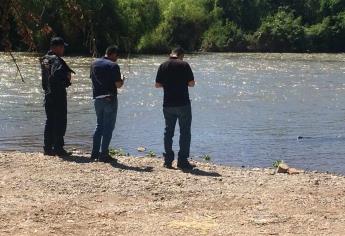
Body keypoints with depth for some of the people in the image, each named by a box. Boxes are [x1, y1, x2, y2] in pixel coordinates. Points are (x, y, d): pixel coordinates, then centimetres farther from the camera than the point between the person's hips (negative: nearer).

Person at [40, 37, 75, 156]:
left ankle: (48, 148, 15)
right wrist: (66, 80, -13)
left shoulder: (44, 60, 13)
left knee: (50, 121, 13)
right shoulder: (56, 60, -16)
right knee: (60, 122, -2)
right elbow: (56, 75, -29)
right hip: (58, 95, -9)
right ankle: (58, 148, -2)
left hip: (48, 94, 9)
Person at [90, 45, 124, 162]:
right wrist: (122, 81, 7)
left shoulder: (94, 63, 8)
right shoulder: (113, 66, -12)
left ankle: (95, 153, 17)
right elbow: (118, 85, -14)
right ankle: (103, 154, 0)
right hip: (110, 99, -6)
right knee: (108, 127, 1)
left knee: (99, 125, 17)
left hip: (97, 98, 6)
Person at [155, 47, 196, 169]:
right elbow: (191, 83, -8)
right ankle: (182, 161, 1)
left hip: (168, 104, 4)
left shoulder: (163, 66, 3)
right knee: (185, 132, 4)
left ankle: (168, 160, 13)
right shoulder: (184, 65, -7)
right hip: (183, 104, -4)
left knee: (168, 132, 12)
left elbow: (157, 85, 5)